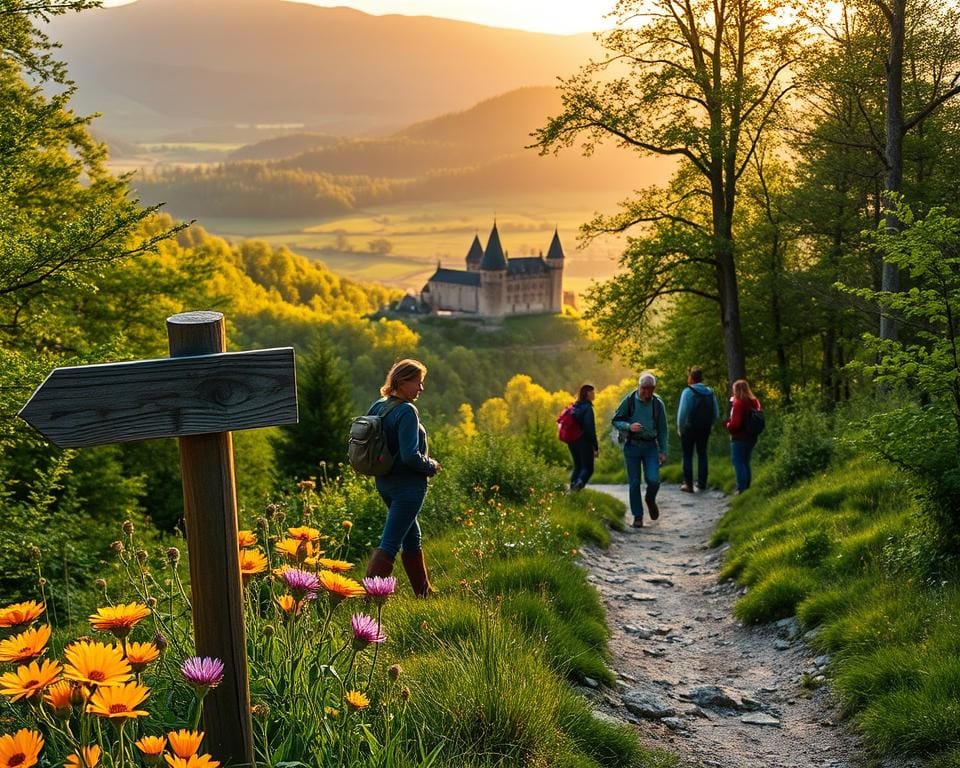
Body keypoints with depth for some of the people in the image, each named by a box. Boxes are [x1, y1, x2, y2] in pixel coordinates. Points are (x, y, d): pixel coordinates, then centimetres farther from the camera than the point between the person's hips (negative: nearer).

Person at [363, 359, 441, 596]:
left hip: (384, 483, 9)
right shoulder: (407, 411, -19)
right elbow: (410, 456, -25)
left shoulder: (377, 406, 5)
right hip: (408, 485, -9)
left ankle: (424, 592, 34)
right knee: (389, 544, -5)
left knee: (413, 538, 22)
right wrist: (432, 466, -8)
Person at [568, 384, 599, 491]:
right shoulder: (587, 408, -14)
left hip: (572, 442, 7)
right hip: (584, 442, -7)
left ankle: (572, 486, 5)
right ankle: (578, 485, -23)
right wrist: (595, 447, -14)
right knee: (588, 468, 0)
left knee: (577, 466, 17)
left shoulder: (574, 407, 10)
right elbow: (590, 429, -18)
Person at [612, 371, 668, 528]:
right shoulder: (629, 401, -3)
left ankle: (650, 499, 21)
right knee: (634, 483, 1)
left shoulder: (658, 403, 2)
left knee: (653, 480, -13)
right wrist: (629, 426, -18)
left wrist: (663, 451, 4)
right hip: (632, 446, -1)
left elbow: (662, 430, 8)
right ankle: (638, 516, 12)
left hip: (650, 446, 1)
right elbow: (616, 420, 1)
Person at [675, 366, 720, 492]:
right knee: (702, 455, 12)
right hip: (705, 429, 5)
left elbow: (682, 412, -15)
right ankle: (702, 484, 12)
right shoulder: (710, 392, 4)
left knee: (687, 456, 5)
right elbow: (716, 413, 6)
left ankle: (688, 484, 4)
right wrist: (710, 425, 15)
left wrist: (680, 428, -4)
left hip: (690, 428, -5)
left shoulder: (688, 391, -12)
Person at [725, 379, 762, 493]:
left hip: (739, 438, -8)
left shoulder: (738, 403, -16)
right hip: (751, 438, 8)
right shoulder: (754, 402, 7)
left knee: (738, 463, -4)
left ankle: (741, 488, -8)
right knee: (746, 463, 16)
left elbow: (735, 424, -18)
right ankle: (747, 487, 19)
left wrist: (728, 425, 1)